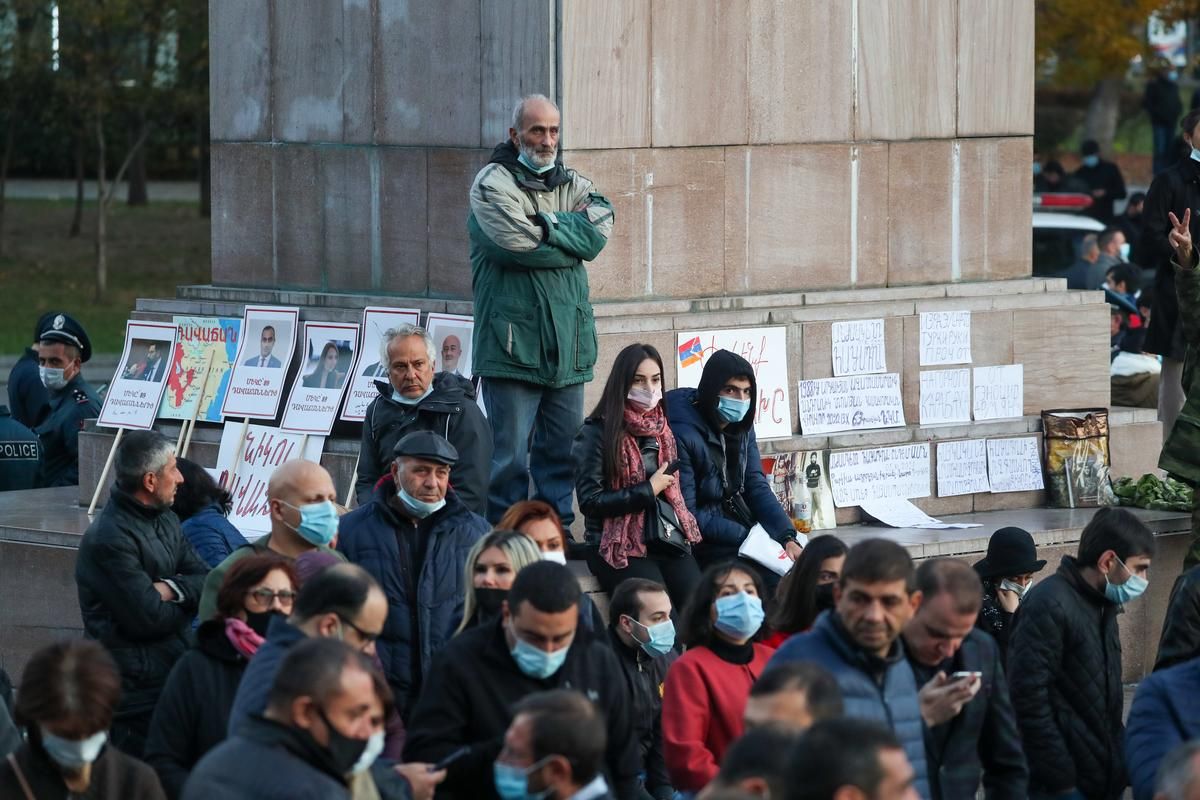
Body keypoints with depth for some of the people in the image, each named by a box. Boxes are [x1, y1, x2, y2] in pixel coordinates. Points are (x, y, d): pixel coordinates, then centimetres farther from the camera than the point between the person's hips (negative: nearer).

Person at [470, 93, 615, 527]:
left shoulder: (574, 185, 15)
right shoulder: (493, 182, -3)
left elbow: (597, 234, -2)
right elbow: (518, 244, -16)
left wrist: (545, 227, -9)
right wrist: (569, 231, -3)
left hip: (568, 345, 6)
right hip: (513, 341, -6)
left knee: (562, 453, 10)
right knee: (510, 455, -6)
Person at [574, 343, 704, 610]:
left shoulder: (662, 429, 17)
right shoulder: (596, 432, -3)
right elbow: (590, 501, -8)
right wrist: (648, 490, -7)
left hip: (668, 539, 5)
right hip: (620, 547, -5)